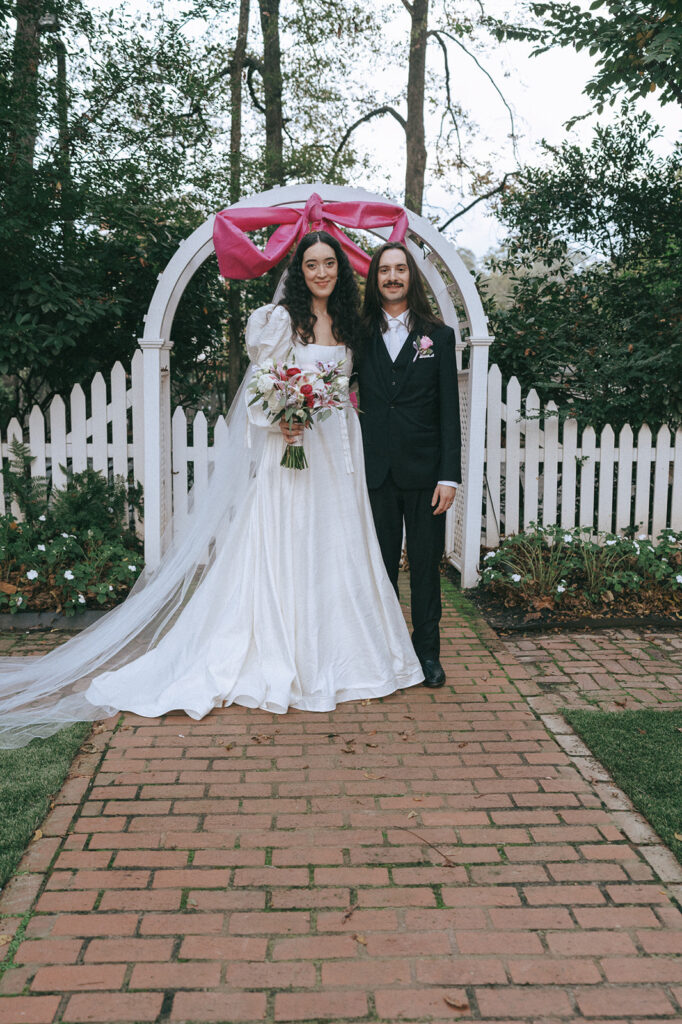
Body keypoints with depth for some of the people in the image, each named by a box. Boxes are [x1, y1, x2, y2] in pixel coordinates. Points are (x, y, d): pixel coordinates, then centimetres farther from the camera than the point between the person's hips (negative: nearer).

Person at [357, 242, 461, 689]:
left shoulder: (438, 336, 5)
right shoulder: (361, 336, 7)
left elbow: (449, 411, 1)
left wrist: (449, 475, -7)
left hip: (424, 470, -1)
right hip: (375, 471, 1)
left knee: (426, 564, 7)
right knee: (380, 564, 8)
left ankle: (428, 652, 19)